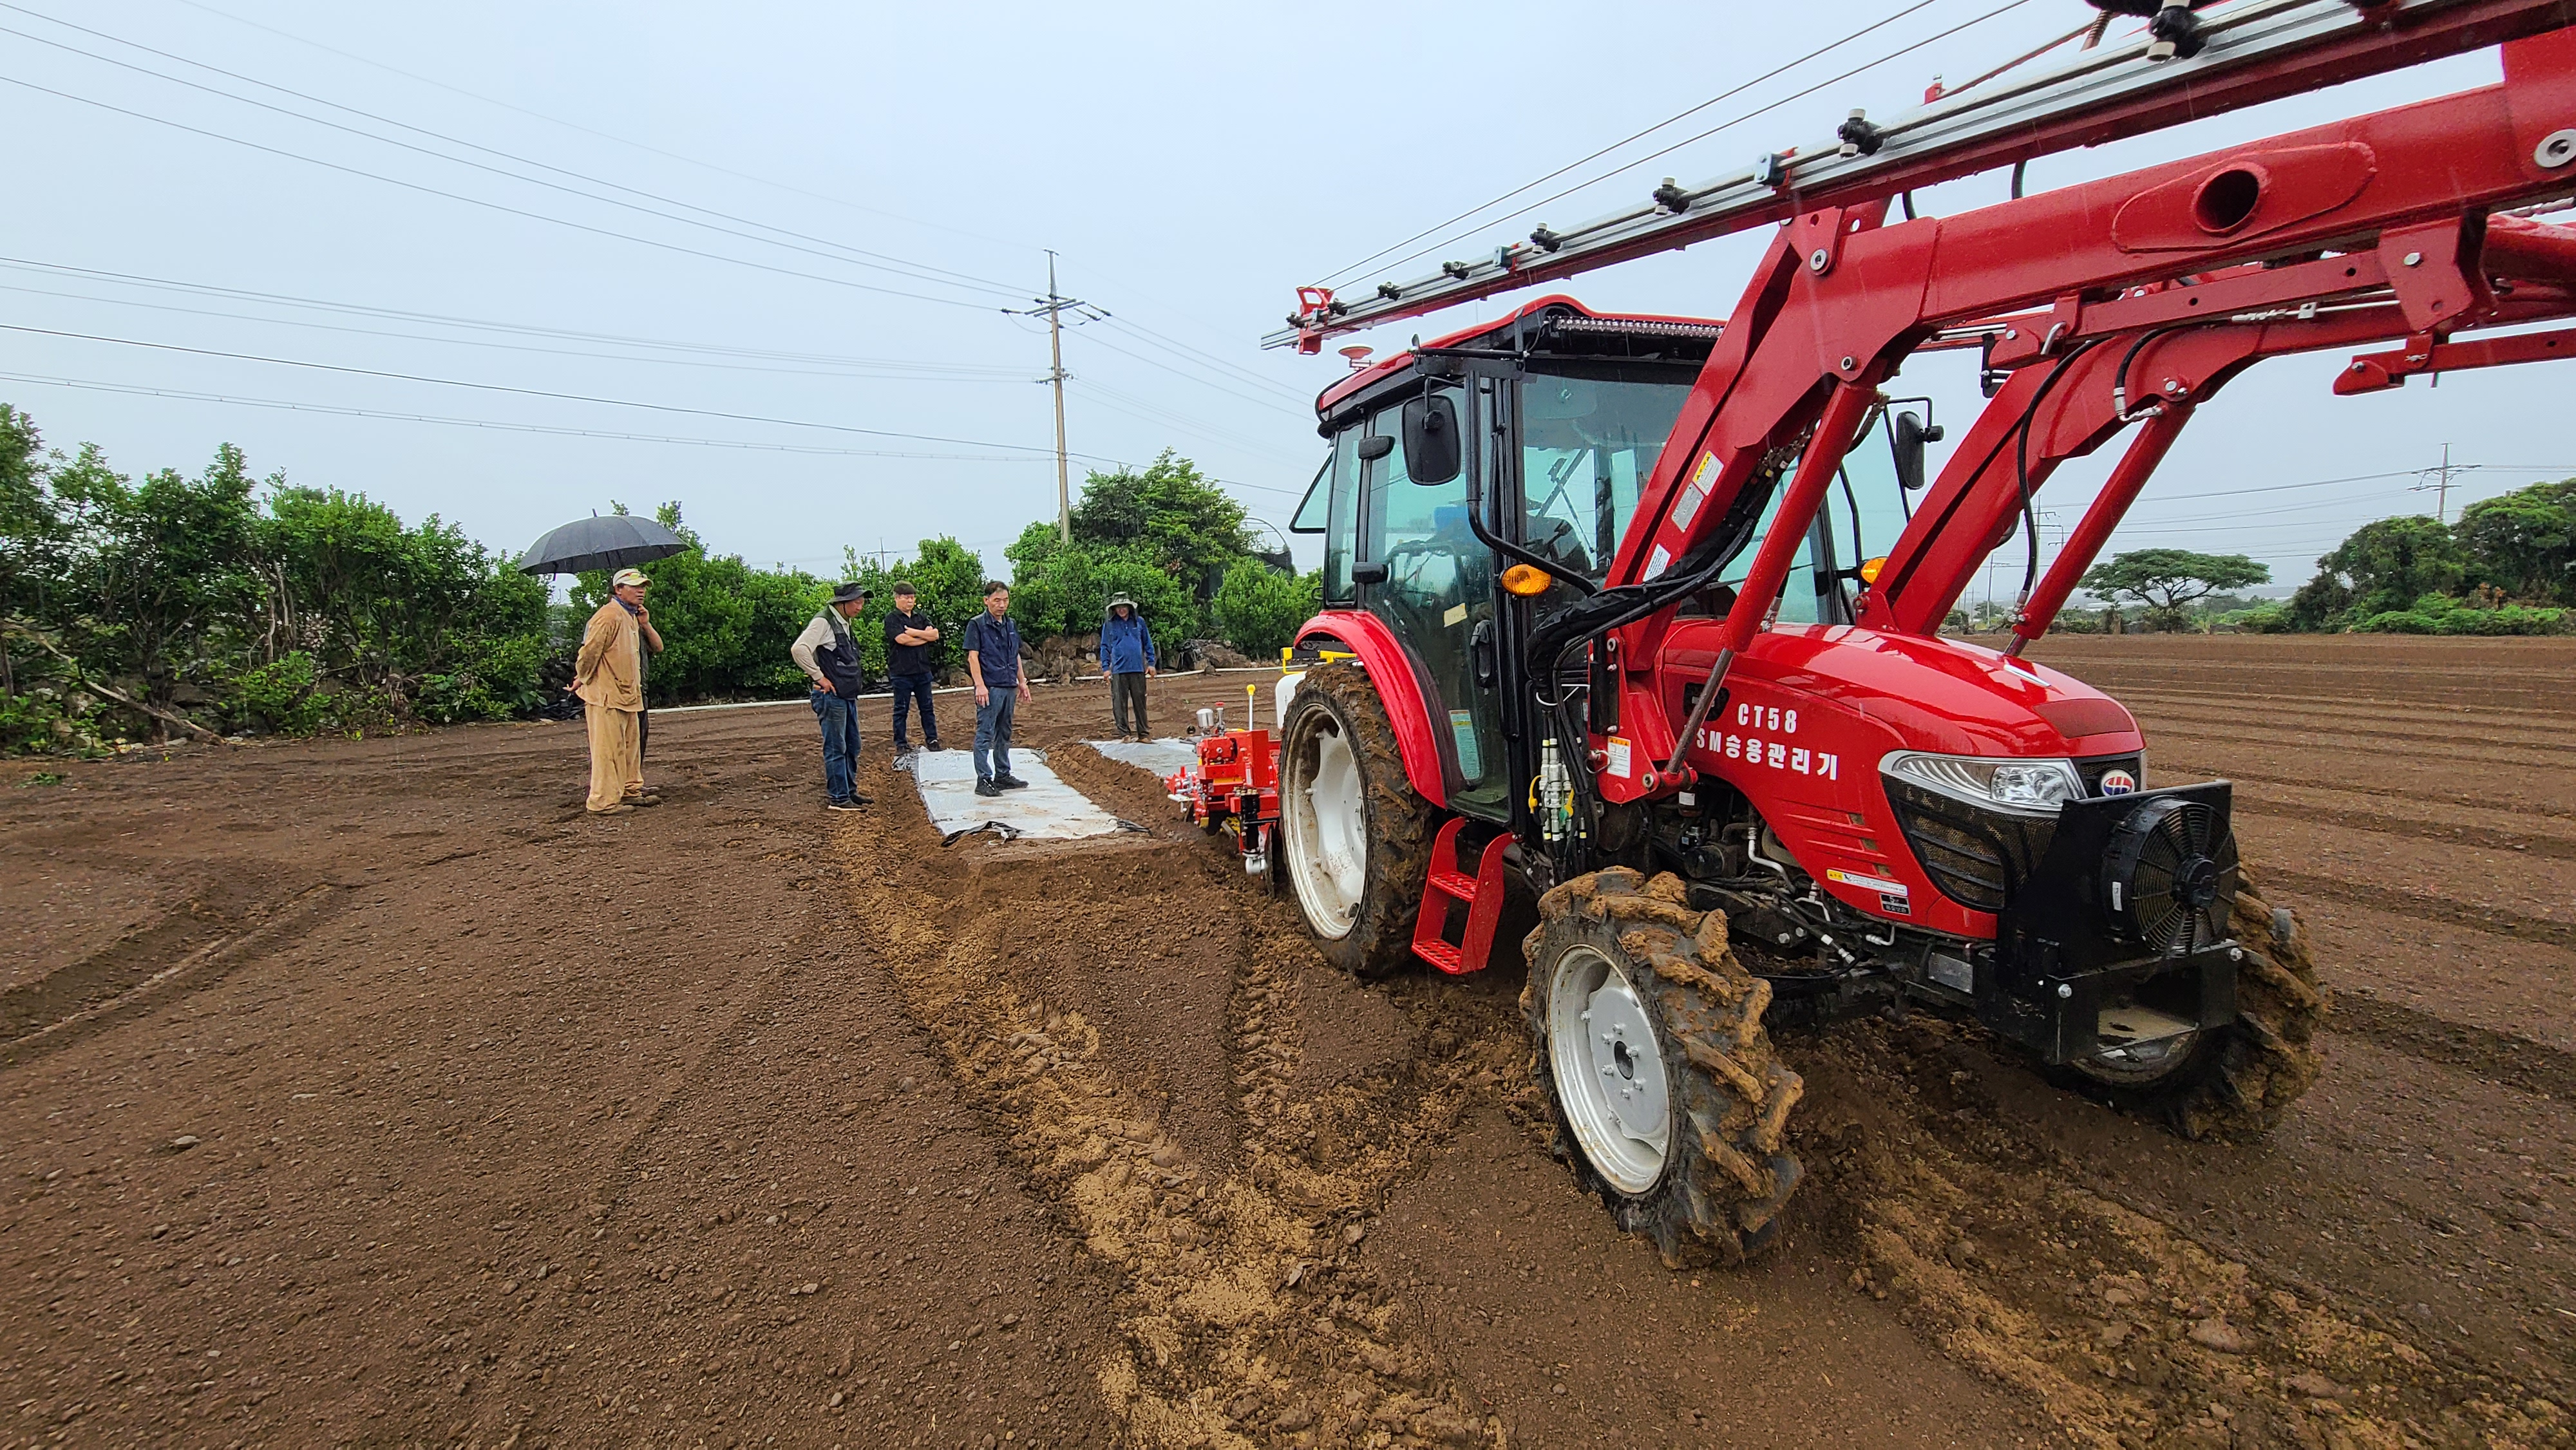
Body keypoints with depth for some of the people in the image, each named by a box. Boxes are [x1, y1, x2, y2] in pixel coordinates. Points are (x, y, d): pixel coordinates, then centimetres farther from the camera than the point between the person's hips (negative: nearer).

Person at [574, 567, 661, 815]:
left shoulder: (631, 618, 15)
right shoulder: (608, 616, -16)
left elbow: (658, 646, 21)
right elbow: (589, 652, -17)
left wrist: (645, 625, 7)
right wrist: (583, 679, -6)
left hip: (630, 693, 10)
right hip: (605, 695, -10)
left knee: (632, 746, 17)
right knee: (608, 749, -6)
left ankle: (631, 790, 28)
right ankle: (602, 801, -1)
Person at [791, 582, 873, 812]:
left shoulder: (844, 624, 16)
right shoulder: (824, 622, -13)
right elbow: (798, 650, -24)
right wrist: (819, 677, -18)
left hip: (848, 696, 9)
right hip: (832, 696, -9)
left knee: (852, 747, 15)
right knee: (836, 749, -4)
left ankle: (850, 792, 25)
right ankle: (837, 798, 3)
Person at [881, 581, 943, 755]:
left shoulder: (921, 617, 13)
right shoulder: (891, 619, -3)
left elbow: (935, 635, 0)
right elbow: (902, 639, -18)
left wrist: (914, 632, -11)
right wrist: (925, 636, -5)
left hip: (923, 670, 4)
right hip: (901, 672, -4)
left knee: (927, 707, 9)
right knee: (901, 709, 4)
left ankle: (932, 740, 17)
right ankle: (900, 744, 12)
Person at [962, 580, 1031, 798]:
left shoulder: (1011, 625, 14)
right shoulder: (977, 624, -6)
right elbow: (973, 656, -11)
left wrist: (1022, 682, 19)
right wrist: (980, 685, -18)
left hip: (1009, 687, 7)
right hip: (989, 688, -7)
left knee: (1004, 734, 15)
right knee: (985, 735, -4)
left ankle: (1003, 775, 24)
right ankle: (983, 780, -2)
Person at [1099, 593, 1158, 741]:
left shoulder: (1139, 621, 8)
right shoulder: (1109, 625, 5)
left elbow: (1148, 643, 12)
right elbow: (1105, 647, 7)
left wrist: (1151, 663, 7)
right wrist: (1105, 667, 0)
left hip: (1138, 668, 1)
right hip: (1118, 670, -1)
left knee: (1140, 702, 5)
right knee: (1120, 703, -1)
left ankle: (1143, 733, 12)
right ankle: (1124, 733, 6)